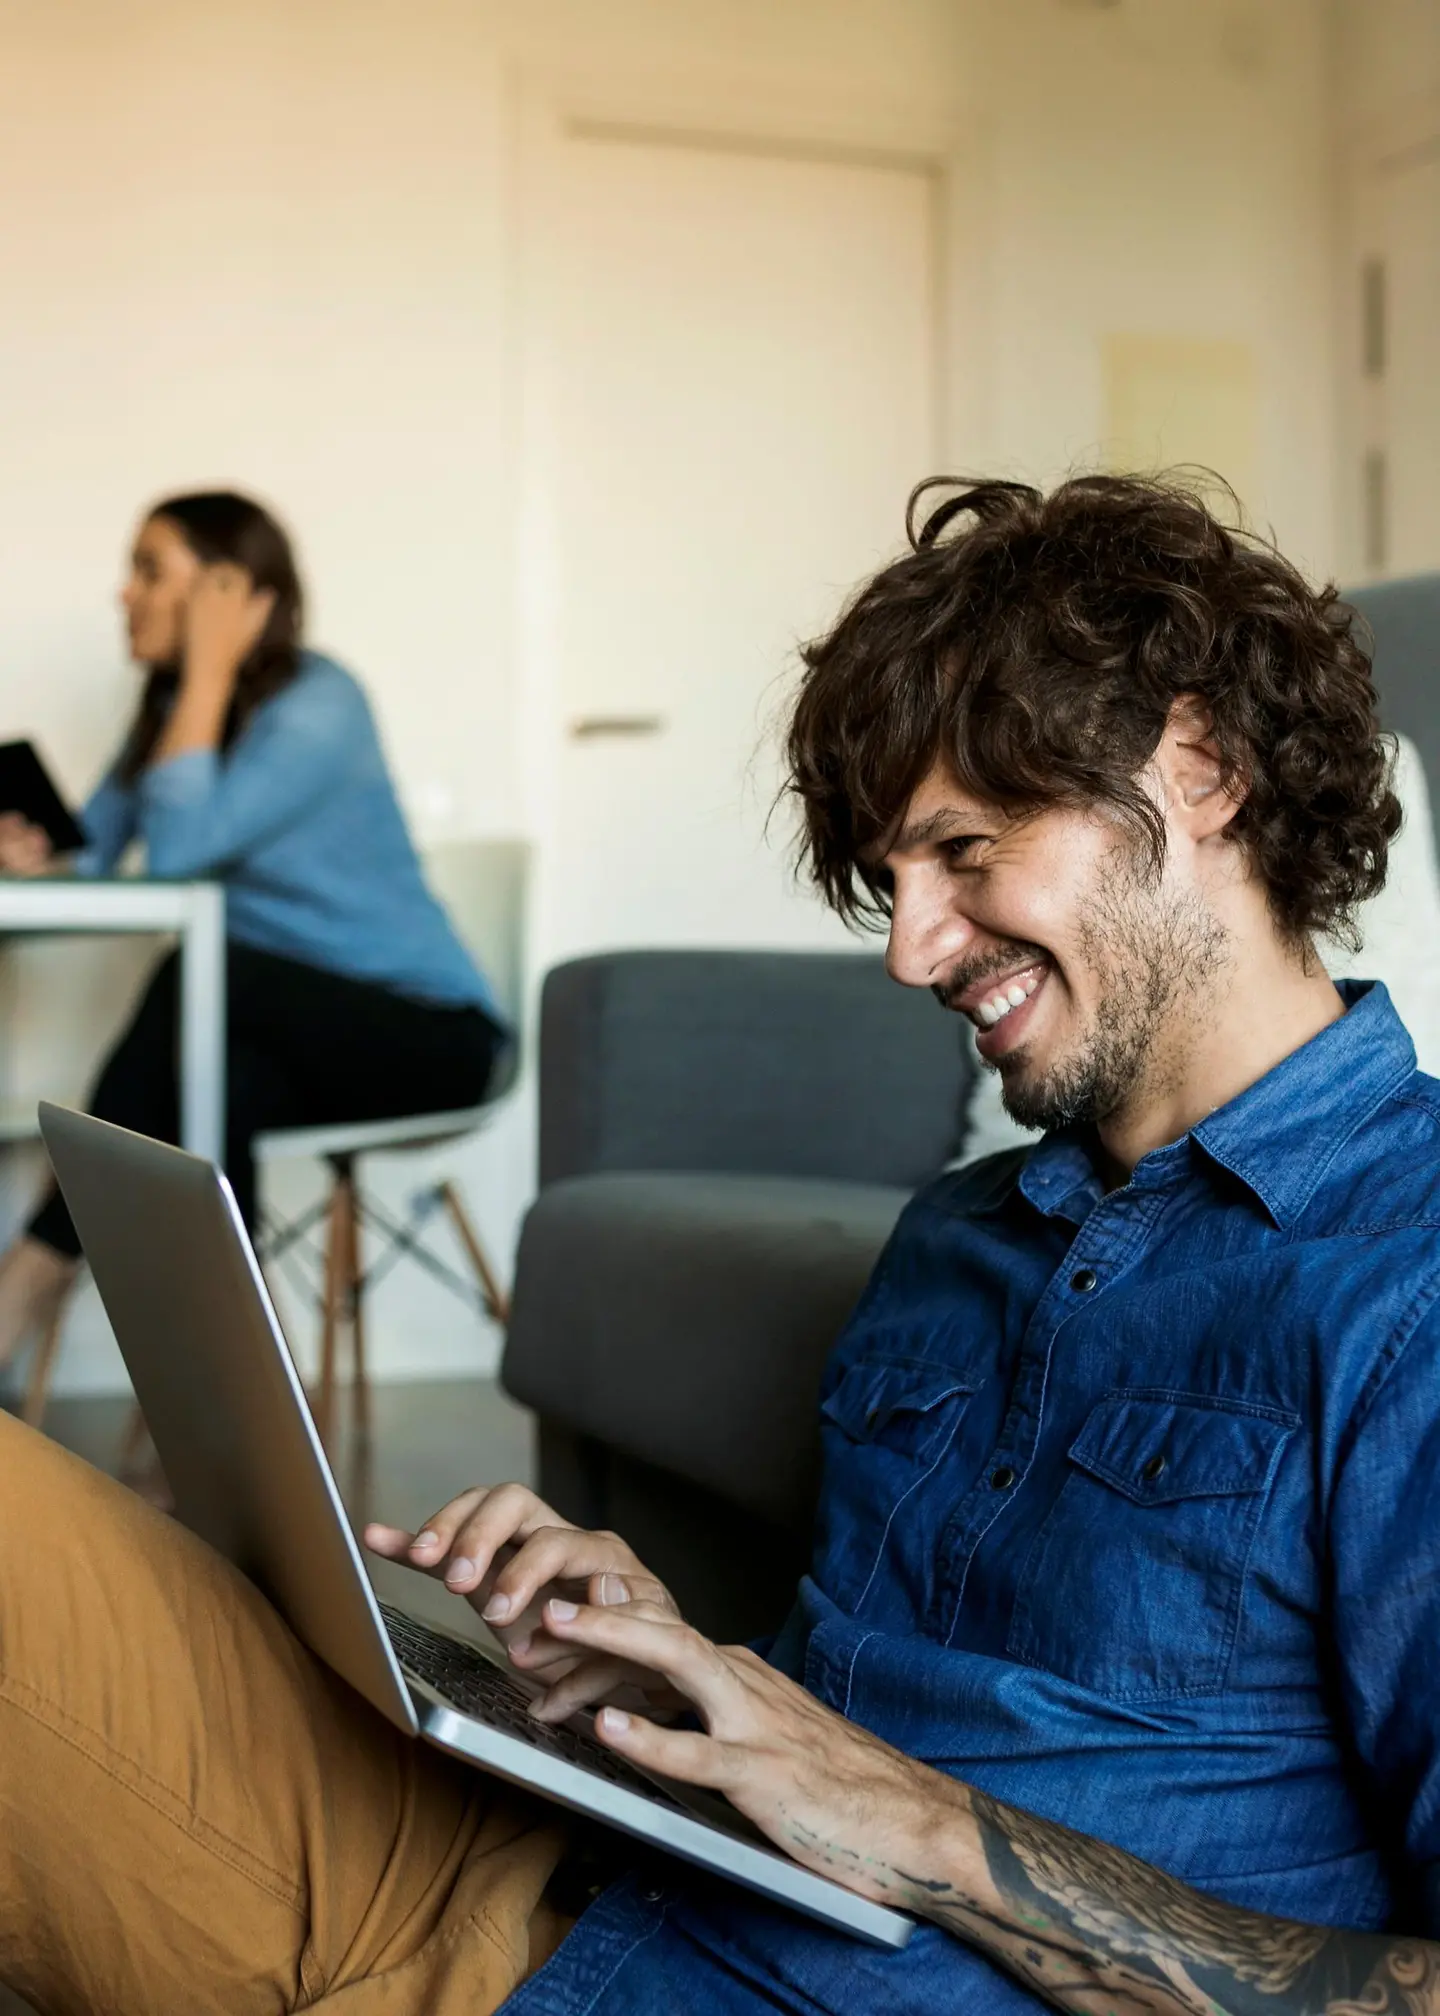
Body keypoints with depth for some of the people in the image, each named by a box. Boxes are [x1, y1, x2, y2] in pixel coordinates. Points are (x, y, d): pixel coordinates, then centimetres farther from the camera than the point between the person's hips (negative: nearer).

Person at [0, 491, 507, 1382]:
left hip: (428, 1031, -6)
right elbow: (93, 849, -1)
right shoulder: (173, 707, 9)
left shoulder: (319, 702, -15)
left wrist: (209, 670, -22)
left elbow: (177, 847, -28)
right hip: (292, 1030, 6)